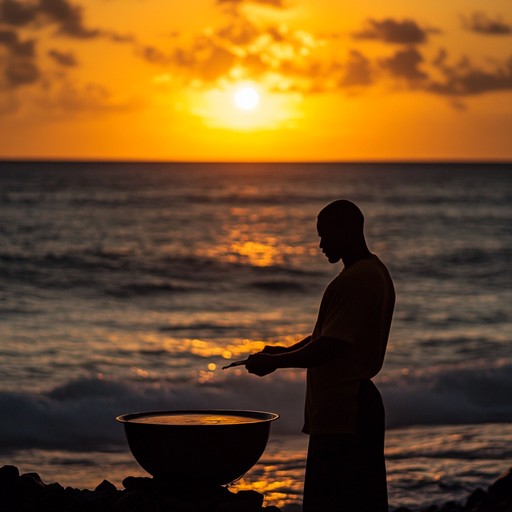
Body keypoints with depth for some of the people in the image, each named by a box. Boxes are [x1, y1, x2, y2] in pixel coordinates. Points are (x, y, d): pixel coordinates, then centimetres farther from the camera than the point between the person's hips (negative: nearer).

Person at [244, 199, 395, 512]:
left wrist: (274, 362, -12)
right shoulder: (375, 273, 16)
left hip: (341, 412, -11)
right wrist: (286, 352, 16)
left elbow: (329, 347, -22)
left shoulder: (354, 281, -18)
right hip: (361, 403, 11)